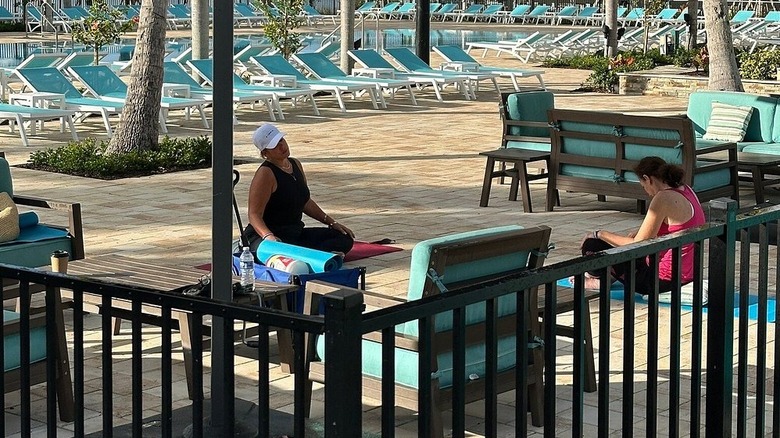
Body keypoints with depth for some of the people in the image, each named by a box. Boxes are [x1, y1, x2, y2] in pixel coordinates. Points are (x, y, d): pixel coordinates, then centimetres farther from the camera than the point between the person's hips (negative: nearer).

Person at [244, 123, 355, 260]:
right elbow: (254, 214, -19)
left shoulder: (295, 164, 11)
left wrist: (332, 222, 18)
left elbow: (306, 202, 24)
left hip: (295, 233, 9)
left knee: (345, 238, -4)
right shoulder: (265, 173, -15)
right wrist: (268, 237, -37)